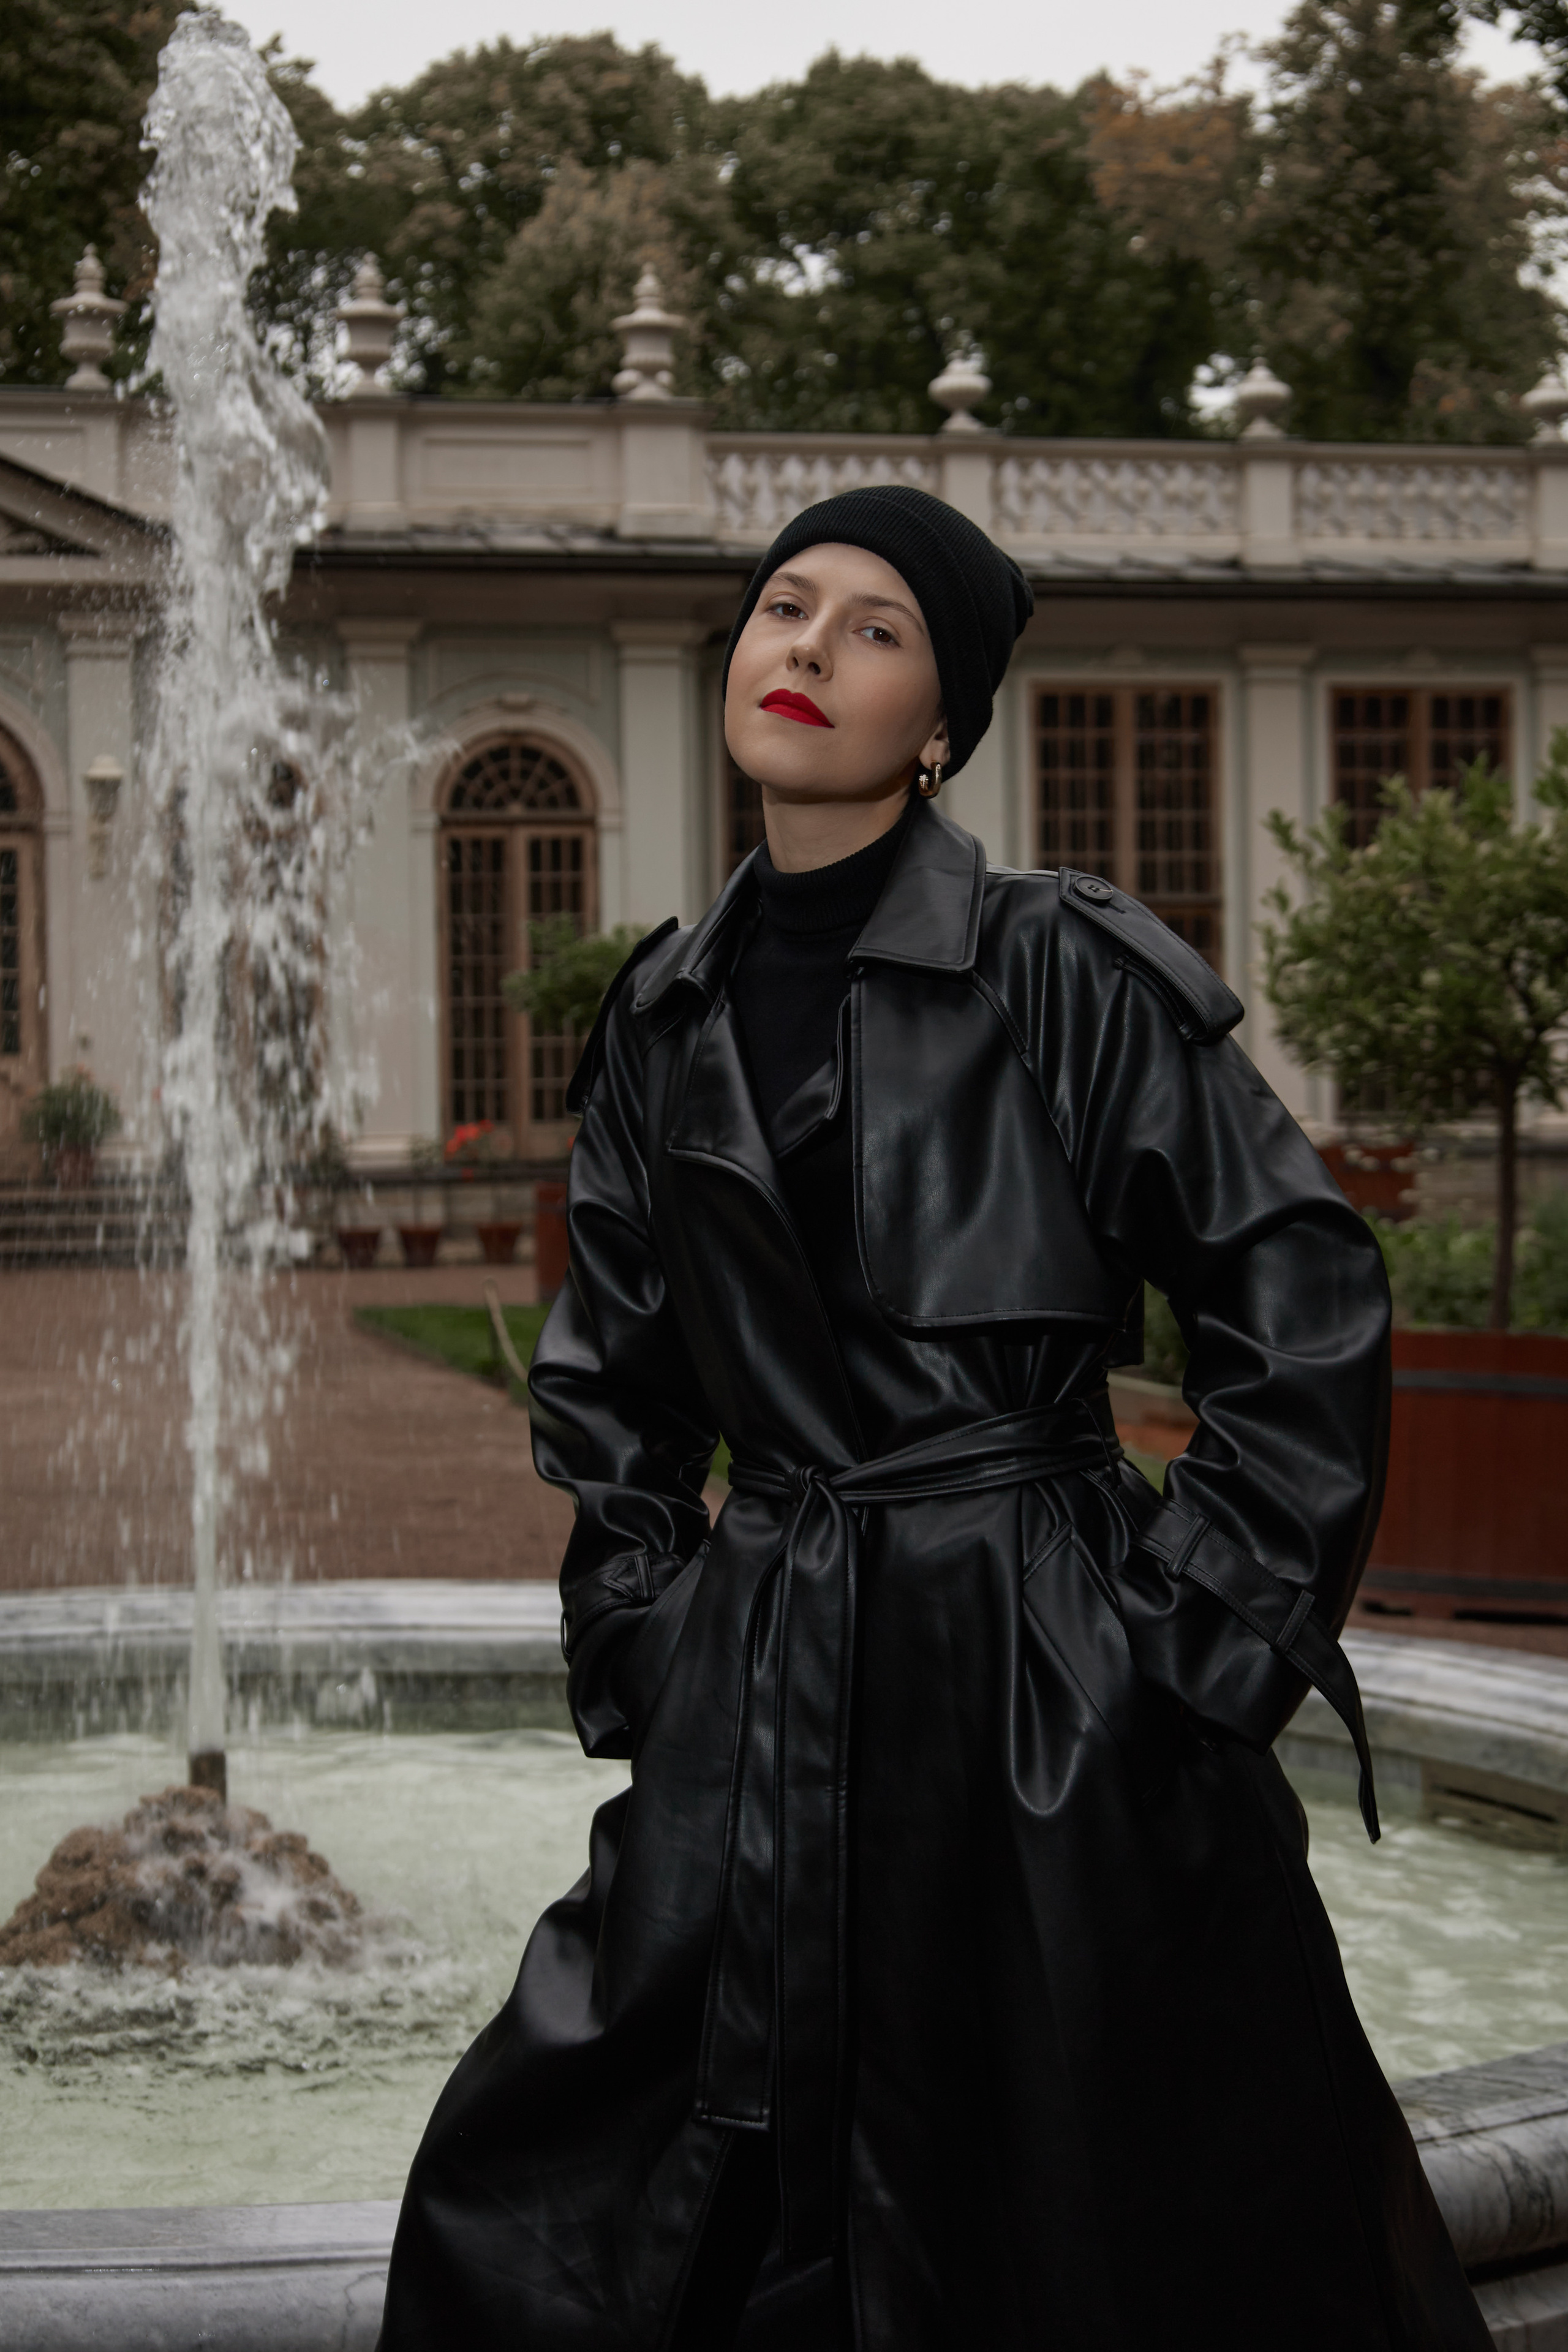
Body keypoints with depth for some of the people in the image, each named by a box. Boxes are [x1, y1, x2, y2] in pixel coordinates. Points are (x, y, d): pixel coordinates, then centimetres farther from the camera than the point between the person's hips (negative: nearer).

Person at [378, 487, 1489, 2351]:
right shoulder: (664, 1018, 10)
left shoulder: (1072, 975, -7)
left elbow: (1306, 1311, -7)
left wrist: (1203, 1632, -8)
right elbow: (610, 1378, 20)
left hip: (1046, 1679, -5)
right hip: (755, 1704, 5)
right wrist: (638, 1638, 12)